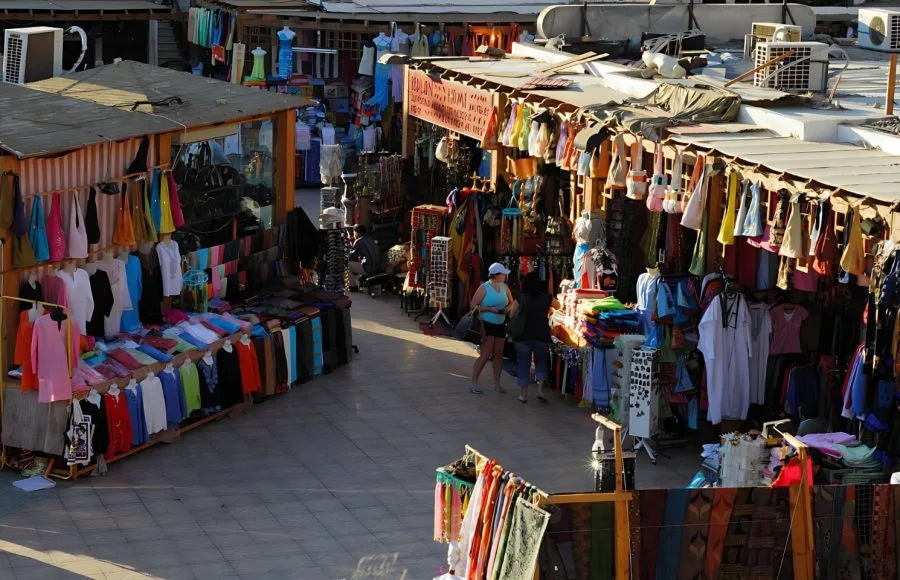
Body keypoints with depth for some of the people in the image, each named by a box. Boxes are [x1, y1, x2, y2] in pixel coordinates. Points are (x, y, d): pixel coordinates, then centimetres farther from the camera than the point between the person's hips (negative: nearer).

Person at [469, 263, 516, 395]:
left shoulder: (504, 287, 8)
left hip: (500, 324, 7)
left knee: (498, 354, 9)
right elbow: (473, 305, -13)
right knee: (485, 355, -11)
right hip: (487, 324, -7)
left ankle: (496, 384, 19)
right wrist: (490, 309, -21)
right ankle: (474, 384, -6)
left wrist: (508, 309, -4)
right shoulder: (484, 288, -10)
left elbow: (512, 303, 19)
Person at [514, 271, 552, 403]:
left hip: (523, 336, -1)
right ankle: (540, 391, 3)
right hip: (542, 336, 1)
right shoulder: (546, 297, 0)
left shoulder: (522, 298, -4)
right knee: (541, 363, 17)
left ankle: (524, 394, 12)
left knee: (523, 364, 9)